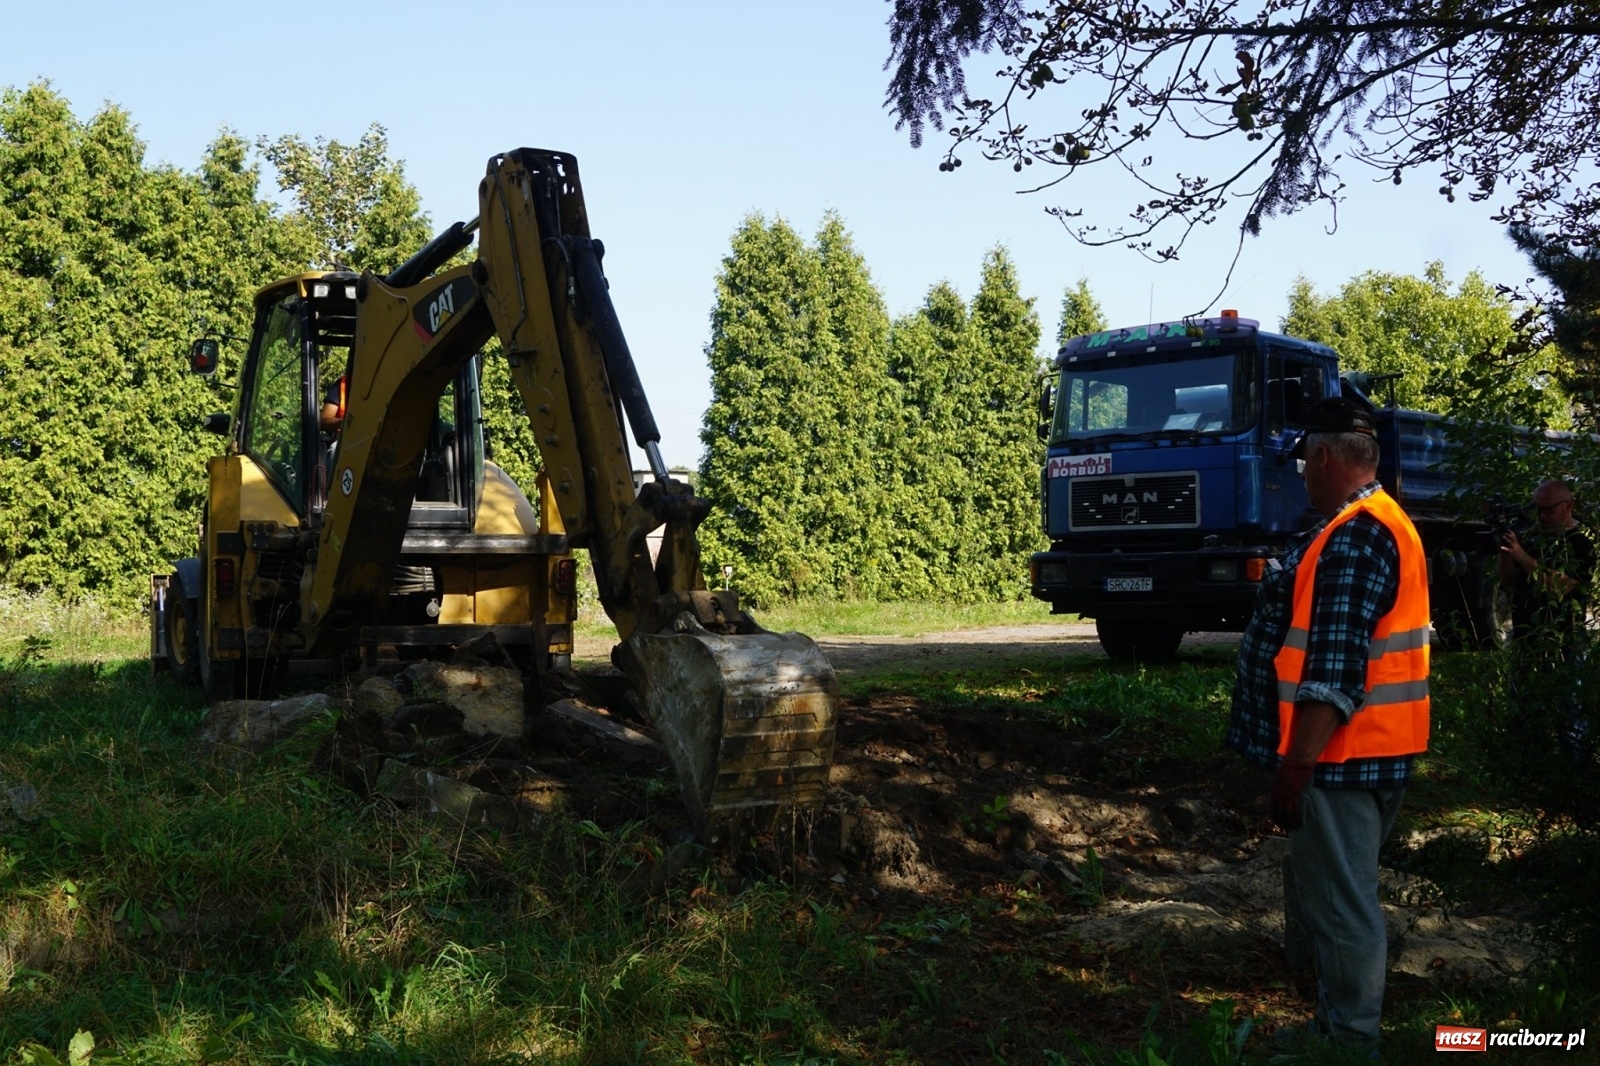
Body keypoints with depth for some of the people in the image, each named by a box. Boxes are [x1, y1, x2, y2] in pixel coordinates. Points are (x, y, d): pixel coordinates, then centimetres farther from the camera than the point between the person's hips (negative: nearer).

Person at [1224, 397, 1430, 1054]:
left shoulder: (1354, 538, -21)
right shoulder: (1380, 524, 14)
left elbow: (1334, 671, -26)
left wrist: (1295, 763, -23)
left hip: (1341, 757, -10)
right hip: (1364, 752, 10)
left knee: (1340, 901, 0)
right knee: (1317, 874, 25)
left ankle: (1348, 1040, 11)